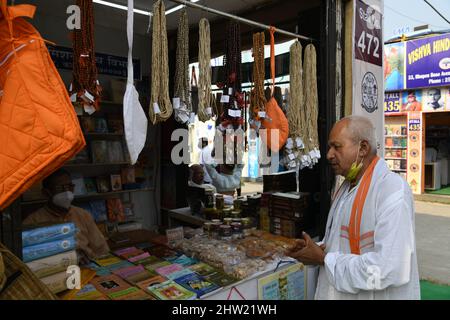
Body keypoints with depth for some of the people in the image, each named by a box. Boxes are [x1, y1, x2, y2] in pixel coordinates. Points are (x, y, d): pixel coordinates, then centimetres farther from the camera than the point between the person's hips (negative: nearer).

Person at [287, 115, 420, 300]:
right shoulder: (345, 188, 7)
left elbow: (390, 269, -29)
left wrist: (324, 259, -20)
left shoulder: (393, 190, -22)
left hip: (376, 294, -8)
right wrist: (316, 249, -5)